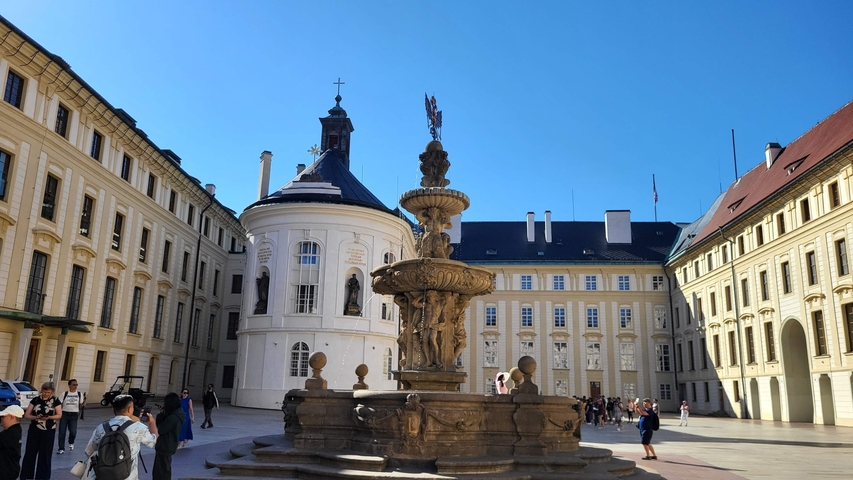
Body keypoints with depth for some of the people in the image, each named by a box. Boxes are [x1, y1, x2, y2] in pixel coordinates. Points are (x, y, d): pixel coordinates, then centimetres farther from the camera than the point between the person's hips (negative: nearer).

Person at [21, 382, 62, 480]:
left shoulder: (55, 401, -3)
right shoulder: (35, 400, 1)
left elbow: (59, 415, -4)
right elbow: (26, 415, 0)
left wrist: (48, 417, -21)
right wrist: (36, 417, -20)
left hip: (48, 431, -2)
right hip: (34, 430, 2)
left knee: (45, 455, 4)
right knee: (29, 453, 3)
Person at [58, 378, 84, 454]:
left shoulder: (79, 394, 7)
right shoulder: (64, 394, 5)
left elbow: (80, 405, 9)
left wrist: (83, 403, -14)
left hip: (74, 414, 0)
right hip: (64, 414, 0)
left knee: (73, 431, -8)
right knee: (62, 432, -1)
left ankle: (71, 443, 26)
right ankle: (61, 449, 13)